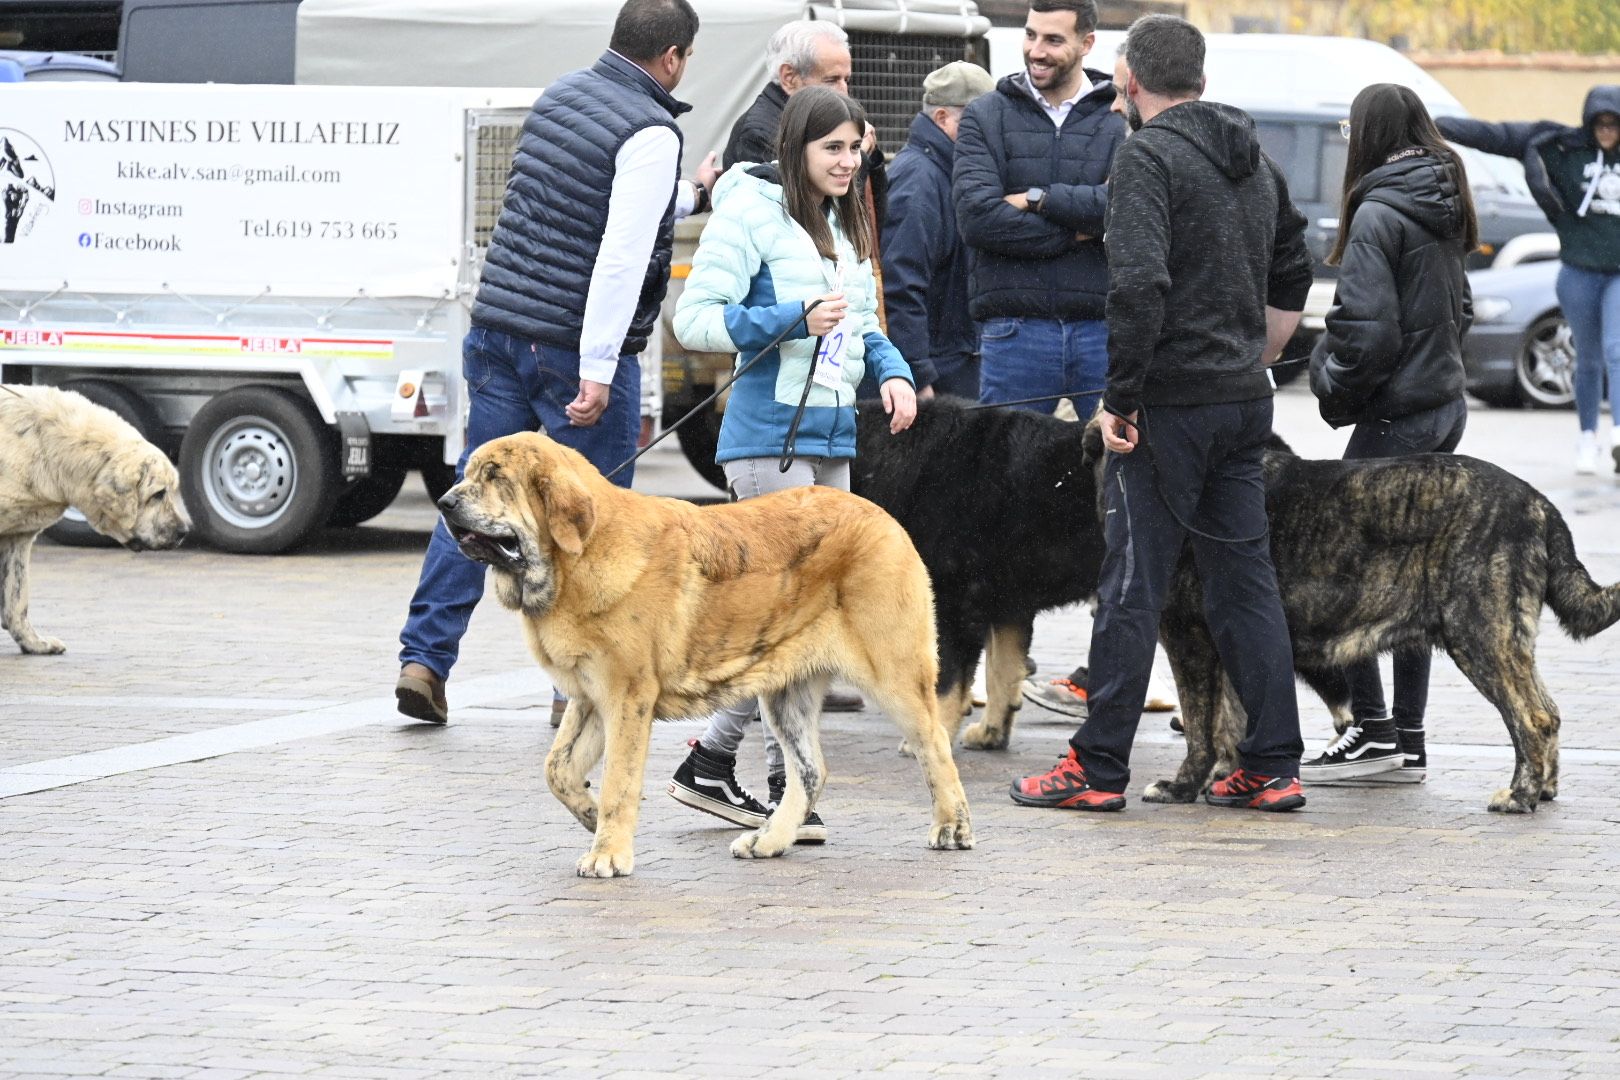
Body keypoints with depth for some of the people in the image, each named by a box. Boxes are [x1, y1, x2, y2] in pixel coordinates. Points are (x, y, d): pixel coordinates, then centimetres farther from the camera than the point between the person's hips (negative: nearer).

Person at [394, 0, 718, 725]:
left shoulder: (561, 96, 12)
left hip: (499, 330, 7)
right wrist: (597, 371, -24)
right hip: (577, 347, -7)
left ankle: (424, 658, 4)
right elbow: (622, 253, -21)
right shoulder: (649, 134, -13)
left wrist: (690, 197, 42)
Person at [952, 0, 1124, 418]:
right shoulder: (985, 117, 8)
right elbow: (976, 217, -7)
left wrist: (1039, 200, -10)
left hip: (1104, 331, 0)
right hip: (1013, 331, 0)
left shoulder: (1122, 119, 7)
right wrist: (1077, 233, -8)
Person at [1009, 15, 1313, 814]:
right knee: (1246, 581, 10)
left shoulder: (1149, 155, -12)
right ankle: (1273, 768, 9)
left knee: (1132, 584, -2)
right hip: (1245, 403, 7)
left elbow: (1139, 284, -22)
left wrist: (1120, 396, -16)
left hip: (1169, 407, -7)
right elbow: (1293, 280, 23)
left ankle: (1099, 768, 2)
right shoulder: (1254, 160, 14)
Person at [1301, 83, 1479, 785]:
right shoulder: (1446, 210, 11)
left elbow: (1367, 329, -20)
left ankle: (1372, 730, -6)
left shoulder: (1378, 215, -15)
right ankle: (1408, 744, 13)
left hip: (1396, 415, -9)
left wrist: (1333, 387, -5)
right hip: (1445, 404, 9)